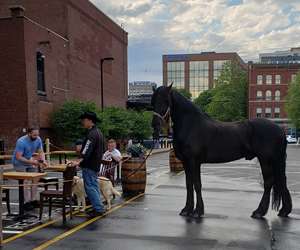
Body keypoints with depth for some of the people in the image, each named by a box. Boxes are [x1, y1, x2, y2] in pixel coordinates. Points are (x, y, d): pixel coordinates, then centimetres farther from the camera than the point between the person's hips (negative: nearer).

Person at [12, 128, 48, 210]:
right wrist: (31, 162, -36)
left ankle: (34, 200, 4)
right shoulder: (21, 142, -28)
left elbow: (41, 152, -3)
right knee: (25, 182, -15)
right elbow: (18, 157, -30)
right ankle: (27, 202, -10)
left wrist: (43, 161, -22)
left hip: (29, 162, 6)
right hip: (19, 163, -6)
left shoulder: (38, 139, -11)